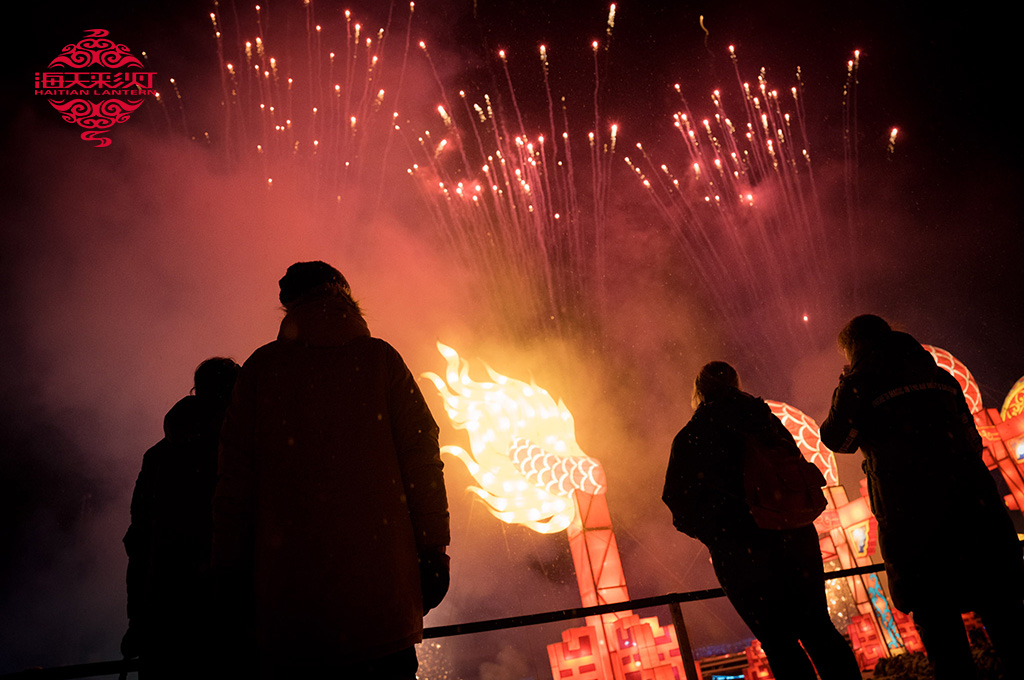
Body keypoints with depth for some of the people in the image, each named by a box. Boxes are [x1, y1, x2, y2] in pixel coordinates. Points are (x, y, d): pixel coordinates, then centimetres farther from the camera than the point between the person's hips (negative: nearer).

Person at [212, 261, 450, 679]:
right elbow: (420, 455, 1)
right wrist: (432, 551, 2)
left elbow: (235, 473, 7)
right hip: (380, 572, -1)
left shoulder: (261, 367, 10)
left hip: (286, 581, 1)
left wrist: (231, 567, 11)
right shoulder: (380, 358, 8)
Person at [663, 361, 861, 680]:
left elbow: (679, 502, -4)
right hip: (793, 537, 4)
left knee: (779, 642, 4)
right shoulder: (765, 420, 9)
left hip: (738, 553, -4)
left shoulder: (688, 438, -2)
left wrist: (710, 530, 14)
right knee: (817, 627, 15)